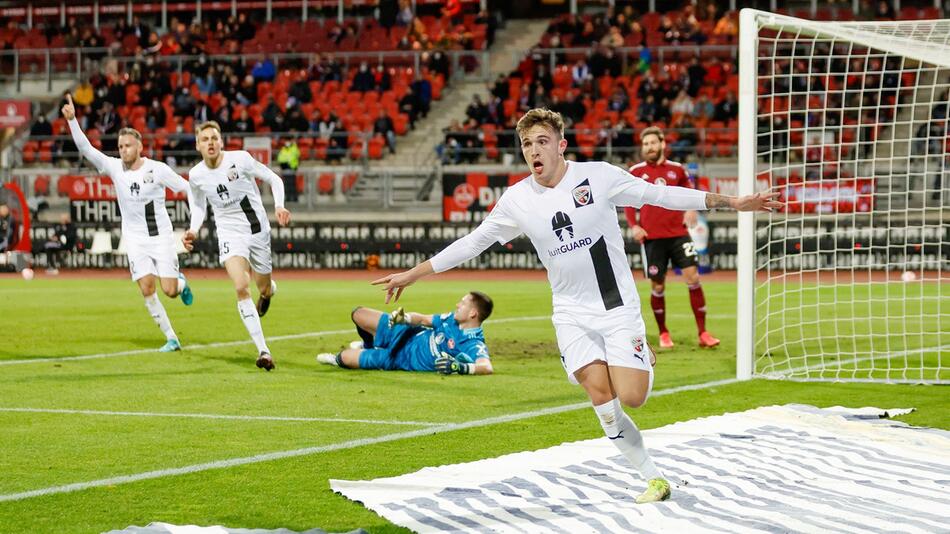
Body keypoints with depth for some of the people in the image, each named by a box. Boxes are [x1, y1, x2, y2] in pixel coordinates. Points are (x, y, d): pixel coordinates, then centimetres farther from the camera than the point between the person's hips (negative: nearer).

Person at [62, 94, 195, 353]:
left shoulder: (158, 169, -10)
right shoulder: (114, 167, -4)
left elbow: (186, 187, -1)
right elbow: (86, 149, -12)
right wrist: (72, 120, -24)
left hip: (161, 236, -2)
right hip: (135, 239, 2)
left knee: (169, 291, -6)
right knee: (146, 289, -10)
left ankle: (181, 282, 32)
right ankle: (171, 338, 0)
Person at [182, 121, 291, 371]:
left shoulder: (240, 159, -13)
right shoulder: (196, 175, -4)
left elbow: (274, 179, -3)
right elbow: (199, 205, 16)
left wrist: (279, 206, -18)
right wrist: (193, 230, -1)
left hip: (258, 230, 0)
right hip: (230, 233, 0)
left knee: (264, 288, 13)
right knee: (241, 288, -23)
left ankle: (269, 291, 56)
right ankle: (263, 350, -22)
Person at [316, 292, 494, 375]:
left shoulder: (474, 345, -32)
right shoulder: (453, 318, -8)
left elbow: (486, 367, -49)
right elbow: (424, 319, 6)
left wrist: (461, 367, -64)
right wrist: (405, 318, -13)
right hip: (409, 335, 6)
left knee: (343, 359, -6)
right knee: (358, 314, 13)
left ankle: (337, 358, 35)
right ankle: (369, 345, 47)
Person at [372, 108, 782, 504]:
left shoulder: (599, 176, -9)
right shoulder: (516, 200, -2)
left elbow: (661, 196, -3)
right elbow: (472, 243, 8)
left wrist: (730, 202, -3)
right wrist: (412, 274, 8)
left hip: (618, 308, -2)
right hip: (573, 315, 2)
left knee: (631, 397, -13)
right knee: (600, 393, -15)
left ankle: (644, 363, 23)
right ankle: (652, 477, -3)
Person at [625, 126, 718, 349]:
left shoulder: (677, 169, 6)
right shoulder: (635, 172, 3)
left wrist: (691, 210, -2)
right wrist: (634, 225, -5)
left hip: (678, 233, 1)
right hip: (652, 237, -1)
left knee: (693, 278, -9)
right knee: (657, 287, 2)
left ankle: (703, 333, -2)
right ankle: (663, 333, 21)